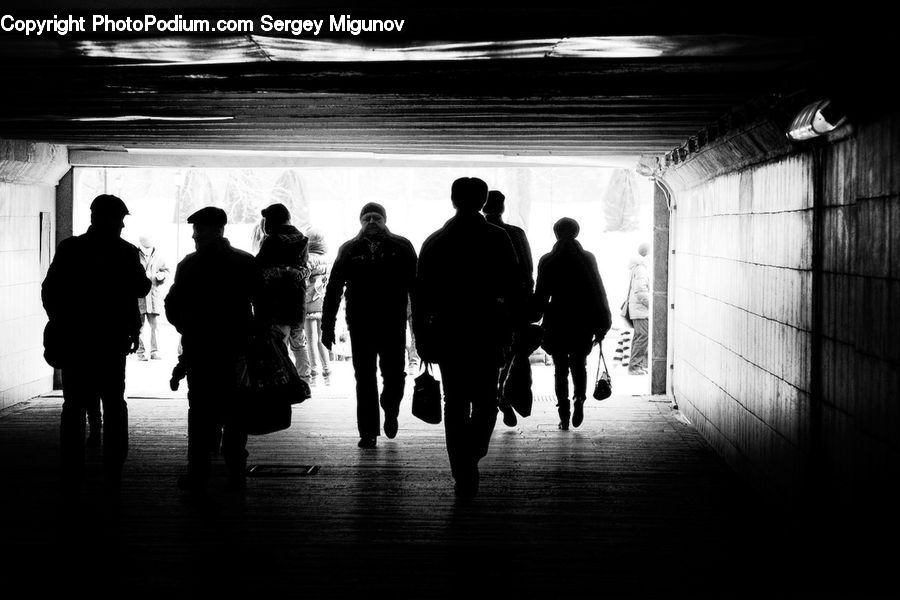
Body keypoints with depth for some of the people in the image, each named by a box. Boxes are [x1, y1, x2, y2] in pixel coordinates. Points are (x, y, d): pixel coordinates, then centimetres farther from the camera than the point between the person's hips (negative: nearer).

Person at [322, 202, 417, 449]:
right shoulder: (349, 250, 7)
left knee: (394, 376, 1)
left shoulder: (401, 247, 4)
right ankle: (368, 432, 10)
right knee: (364, 380, 2)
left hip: (393, 325, -1)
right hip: (360, 326, 1)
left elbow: (414, 284, 0)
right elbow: (333, 289, 6)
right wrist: (327, 327, -1)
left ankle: (390, 412, 31)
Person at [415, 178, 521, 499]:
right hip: (487, 330, -2)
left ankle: (463, 476, 8)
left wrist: (421, 336, 9)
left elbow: (421, 293, 4)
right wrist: (515, 324, 3)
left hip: (448, 330, 2)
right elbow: (513, 288, -5)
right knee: (484, 400, 10)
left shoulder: (434, 241, 4)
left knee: (455, 403, 9)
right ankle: (470, 457, -11)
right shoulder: (497, 238, -2)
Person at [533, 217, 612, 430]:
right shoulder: (587, 258, 0)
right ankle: (579, 400, -8)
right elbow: (599, 292, 0)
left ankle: (564, 416, 1)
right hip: (583, 322, 1)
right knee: (579, 364, 16)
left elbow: (540, 295, -1)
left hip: (556, 322, -1)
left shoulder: (547, 261, -2)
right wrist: (602, 325, 4)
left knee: (561, 368, 7)